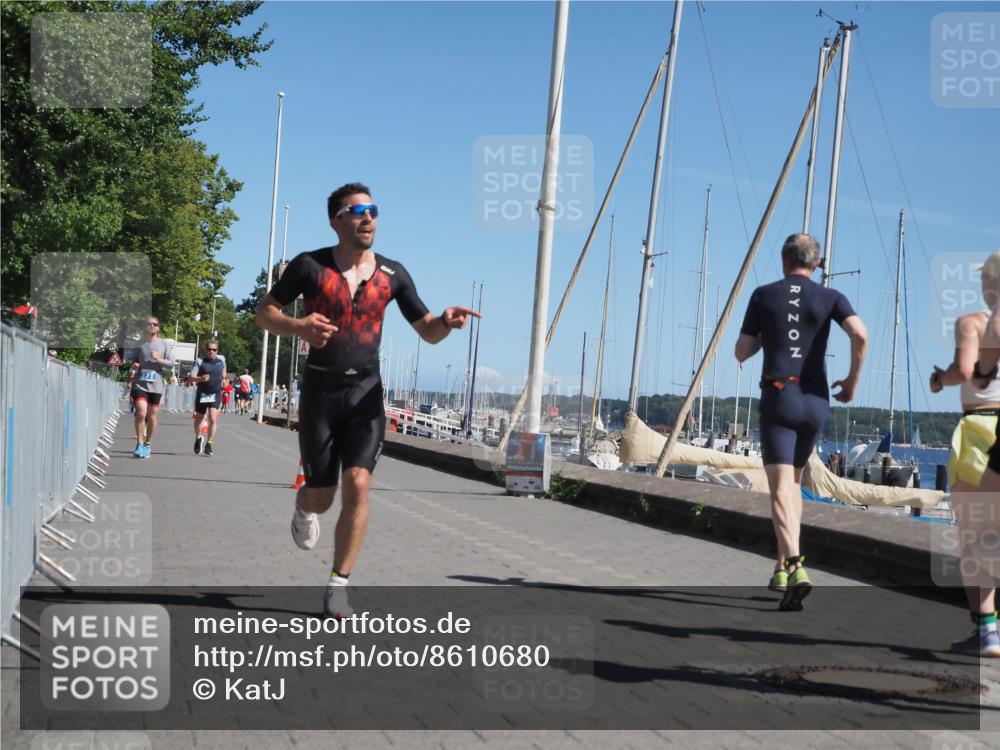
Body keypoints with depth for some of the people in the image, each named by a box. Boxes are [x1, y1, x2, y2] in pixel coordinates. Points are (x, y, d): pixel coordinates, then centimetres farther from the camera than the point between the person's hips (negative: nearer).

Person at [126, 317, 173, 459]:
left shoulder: (164, 344, 7)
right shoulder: (140, 344, 10)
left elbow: (171, 363, 2)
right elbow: (134, 362, 21)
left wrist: (159, 360, -14)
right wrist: (133, 368, 2)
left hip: (155, 384, 1)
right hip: (140, 383, -1)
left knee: (152, 416, 7)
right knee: (141, 412, -17)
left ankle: (148, 444, 23)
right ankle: (139, 444, -8)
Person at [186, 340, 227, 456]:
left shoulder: (221, 359, 0)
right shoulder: (201, 362, -10)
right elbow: (190, 377, -19)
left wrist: (223, 377, 17)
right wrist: (200, 379, -36)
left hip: (215, 394, 0)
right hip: (202, 394, 0)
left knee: (213, 419, -15)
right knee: (199, 418, 16)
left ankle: (209, 444, -8)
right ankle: (198, 439, 42)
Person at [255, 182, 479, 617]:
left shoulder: (391, 274, 3)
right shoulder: (310, 266, -3)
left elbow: (427, 332, 7)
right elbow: (264, 313, 2)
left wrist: (446, 322, -17)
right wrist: (297, 327, -20)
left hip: (366, 391, 1)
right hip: (320, 390, -1)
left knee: (357, 486, -15)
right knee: (321, 497, 5)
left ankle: (339, 585, -2)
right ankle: (304, 508, 45)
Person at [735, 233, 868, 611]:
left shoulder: (764, 295, 5)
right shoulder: (830, 298, 6)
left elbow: (742, 352, 9)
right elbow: (860, 334, -12)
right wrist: (853, 379, 2)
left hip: (777, 398, -3)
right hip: (816, 401, 3)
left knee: (780, 487, -10)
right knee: (793, 480, 21)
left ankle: (795, 568, -30)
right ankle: (783, 566, 23)